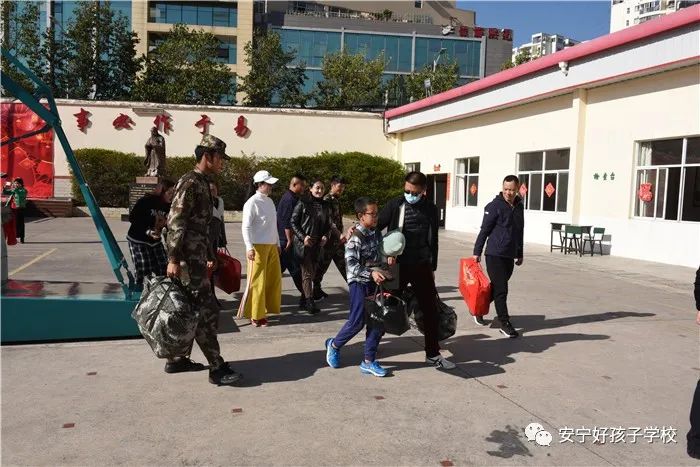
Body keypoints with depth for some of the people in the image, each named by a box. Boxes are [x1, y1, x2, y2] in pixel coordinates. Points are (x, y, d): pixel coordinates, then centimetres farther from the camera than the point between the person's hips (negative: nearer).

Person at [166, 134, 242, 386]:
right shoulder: (190, 182, -13)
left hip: (196, 257, 10)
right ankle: (217, 368, -4)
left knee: (189, 310, 15)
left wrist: (209, 255, 24)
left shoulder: (202, 183, 17)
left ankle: (177, 359, 26)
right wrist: (173, 259, -23)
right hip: (188, 258, -10)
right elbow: (175, 222, -19)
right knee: (207, 311, -9)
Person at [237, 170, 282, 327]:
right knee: (257, 281, -1)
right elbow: (246, 227, -15)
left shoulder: (270, 201, 13)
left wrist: (278, 243, 20)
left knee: (274, 279, 11)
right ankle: (255, 315, 9)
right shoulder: (252, 202, -11)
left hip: (272, 246, 8)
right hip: (258, 247, -8)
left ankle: (266, 308, 25)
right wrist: (249, 247, -23)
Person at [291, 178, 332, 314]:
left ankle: (305, 298, 18)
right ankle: (310, 302, -7)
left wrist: (325, 236, -1)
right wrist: (303, 237, -13)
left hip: (318, 244, 5)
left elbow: (328, 225, 17)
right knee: (307, 273, -7)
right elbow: (293, 222, -4)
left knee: (312, 272, 8)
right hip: (304, 243, -5)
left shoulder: (325, 206, 11)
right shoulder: (303, 204, -3)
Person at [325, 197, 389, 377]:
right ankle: (334, 345, 24)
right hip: (359, 282, -7)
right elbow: (352, 265, -23)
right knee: (357, 321, -3)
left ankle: (368, 362, 14)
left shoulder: (377, 234, 6)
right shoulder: (355, 238, -16)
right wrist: (371, 273, -32)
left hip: (375, 282, 7)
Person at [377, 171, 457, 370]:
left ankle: (433, 354, 16)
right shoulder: (394, 205, -3)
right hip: (398, 265, -2)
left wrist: (432, 267, 10)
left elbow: (433, 240, 10)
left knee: (430, 309, 4)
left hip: (422, 266, 2)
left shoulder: (430, 209, 4)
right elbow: (375, 227, -3)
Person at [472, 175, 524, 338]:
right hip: (495, 255, -7)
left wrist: (520, 254, 22)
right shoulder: (494, 206, -9)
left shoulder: (519, 207, 11)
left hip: (510, 256, 7)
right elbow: (484, 230, -8)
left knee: (497, 288, 13)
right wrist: (477, 252, -10)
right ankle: (504, 322, 1)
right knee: (501, 289, -6)